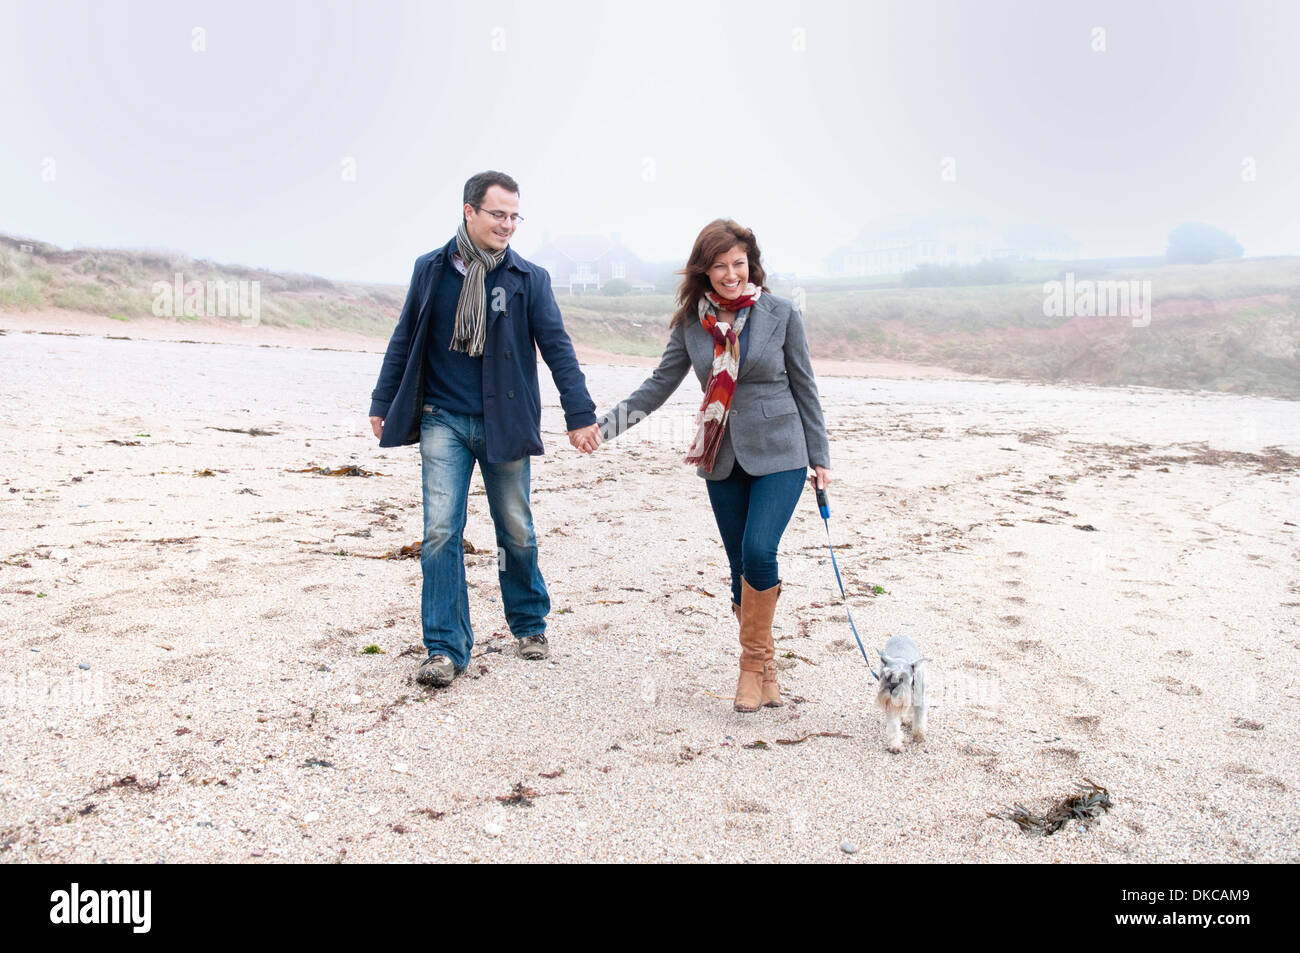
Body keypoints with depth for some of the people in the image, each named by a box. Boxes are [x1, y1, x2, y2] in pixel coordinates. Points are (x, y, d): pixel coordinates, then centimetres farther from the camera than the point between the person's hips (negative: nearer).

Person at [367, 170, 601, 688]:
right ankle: (445, 649, 3)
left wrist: (581, 415, -7)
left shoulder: (529, 278, 1)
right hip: (443, 420, 1)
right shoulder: (430, 269, 4)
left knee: (516, 530, 9)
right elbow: (404, 340, 11)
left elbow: (557, 347, -1)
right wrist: (383, 405, 12)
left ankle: (529, 624, 32)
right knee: (441, 531, -6)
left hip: (503, 423, 0)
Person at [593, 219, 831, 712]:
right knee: (741, 565, 8)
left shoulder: (780, 314, -5)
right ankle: (764, 669, 23)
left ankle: (754, 660, 2)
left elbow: (804, 389, 1)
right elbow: (660, 384, 6)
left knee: (759, 552, -19)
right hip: (722, 460, 3)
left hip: (779, 454, -3)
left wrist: (820, 458, 3)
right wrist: (607, 423, -3)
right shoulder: (692, 322, 2)